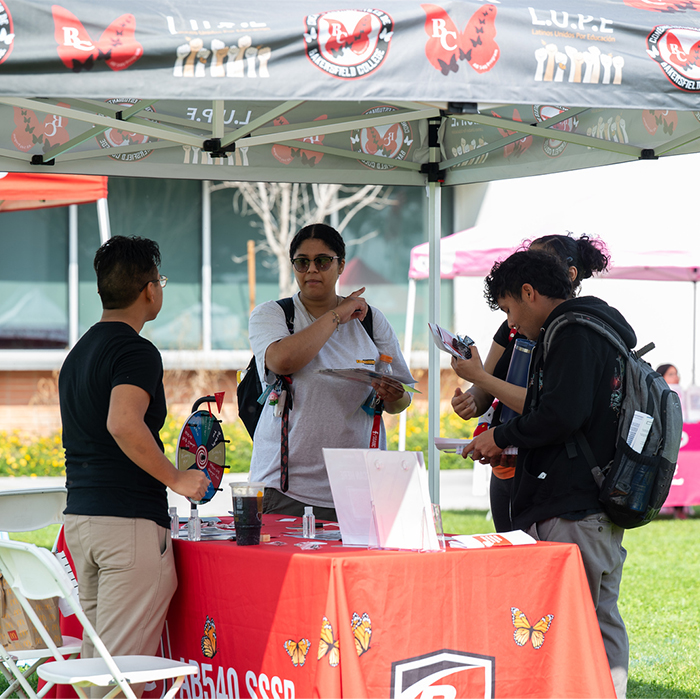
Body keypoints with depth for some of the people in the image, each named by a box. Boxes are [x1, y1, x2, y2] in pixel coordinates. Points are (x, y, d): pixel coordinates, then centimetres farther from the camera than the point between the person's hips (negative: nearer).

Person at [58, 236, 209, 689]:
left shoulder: (79, 352, 18)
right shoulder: (137, 351, -11)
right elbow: (123, 423, -28)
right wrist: (176, 479, -18)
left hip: (79, 515, 9)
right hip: (129, 520, -9)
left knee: (94, 658, 12)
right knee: (125, 661, -7)